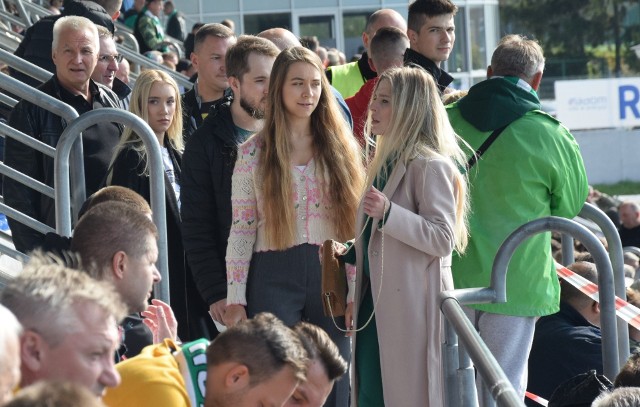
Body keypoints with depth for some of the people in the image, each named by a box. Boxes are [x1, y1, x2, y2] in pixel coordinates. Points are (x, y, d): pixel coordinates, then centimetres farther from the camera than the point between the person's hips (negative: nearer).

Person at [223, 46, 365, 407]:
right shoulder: (255, 152, 2)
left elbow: (354, 223, 8)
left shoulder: (342, 147, 8)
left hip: (330, 274, 2)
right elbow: (241, 229, 0)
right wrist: (236, 300, -5)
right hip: (274, 278, -2)